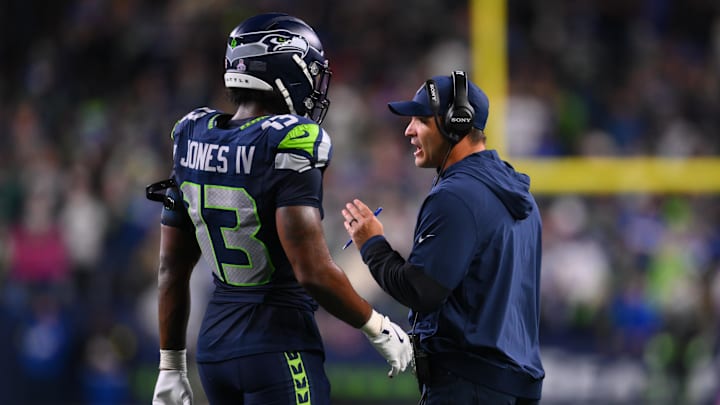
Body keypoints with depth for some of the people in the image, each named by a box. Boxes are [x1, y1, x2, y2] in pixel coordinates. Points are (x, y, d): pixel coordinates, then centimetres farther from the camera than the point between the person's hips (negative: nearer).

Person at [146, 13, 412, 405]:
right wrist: (379, 329, -8)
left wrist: (172, 366, 19)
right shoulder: (288, 149, -16)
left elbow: (172, 269, 12)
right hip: (279, 350, -7)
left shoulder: (193, 141, 6)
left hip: (215, 345, 7)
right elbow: (313, 272, -22)